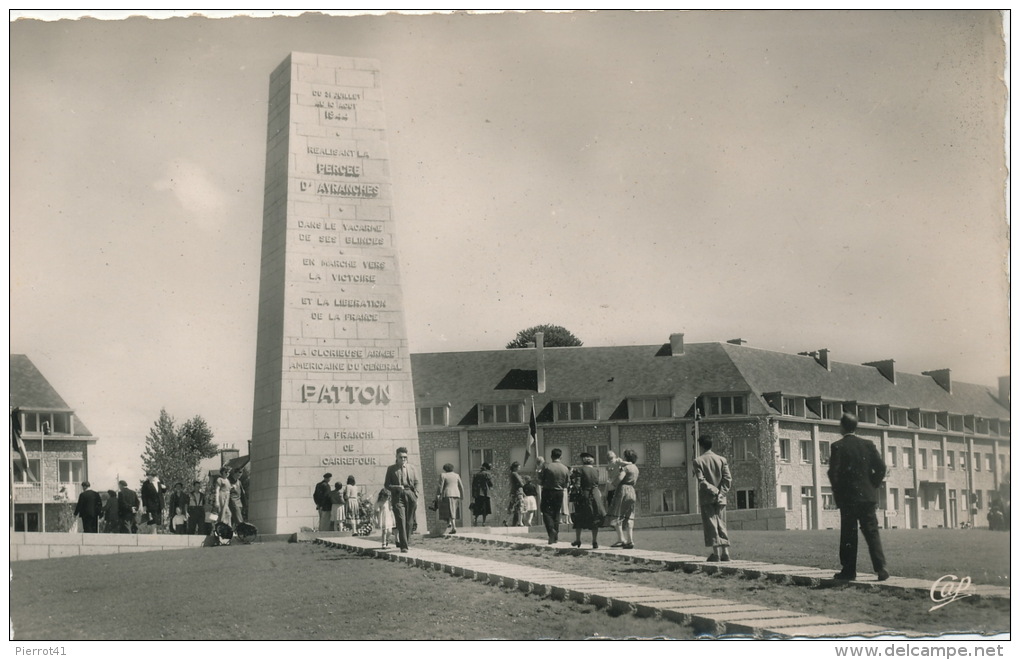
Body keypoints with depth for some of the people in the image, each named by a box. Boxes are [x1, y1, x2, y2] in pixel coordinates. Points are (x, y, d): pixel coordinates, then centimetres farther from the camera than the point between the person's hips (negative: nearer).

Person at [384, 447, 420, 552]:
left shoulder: (412, 468, 13)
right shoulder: (391, 469, 8)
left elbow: (416, 484, 13)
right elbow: (387, 484, 7)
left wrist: (415, 498, 2)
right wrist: (396, 487, -11)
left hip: (410, 496, 2)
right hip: (397, 496, -2)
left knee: (409, 522, 6)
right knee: (401, 521, -12)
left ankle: (407, 542, 21)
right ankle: (403, 546, -15)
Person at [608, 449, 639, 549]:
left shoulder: (626, 467, -8)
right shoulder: (635, 468, 19)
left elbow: (620, 478, -23)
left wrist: (612, 484, -5)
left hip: (623, 490, -8)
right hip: (632, 491, 8)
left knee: (617, 516, -3)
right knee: (628, 517, 6)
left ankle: (620, 539, -11)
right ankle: (630, 540, -1)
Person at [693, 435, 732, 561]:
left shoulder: (698, 461, -5)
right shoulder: (721, 459, 6)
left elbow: (701, 480, -13)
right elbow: (728, 479, -2)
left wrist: (715, 491, -11)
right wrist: (721, 493, -4)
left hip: (706, 498, -3)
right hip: (720, 499, 4)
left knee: (711, 526, -1)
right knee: (721, 525, 9)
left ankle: (716, 553, -5)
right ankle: (725, 553, 5)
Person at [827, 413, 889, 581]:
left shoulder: (838, 446, -7)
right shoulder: (868, 444, 4)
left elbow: (834, 472, -12)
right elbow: (881, 468, 0)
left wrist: (837, 492, 0)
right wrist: (873, 486, 10)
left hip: (847, 497, -3)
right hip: (867, 496, 3)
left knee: (848, 535, 3)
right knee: (872, 533, 3)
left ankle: (849, 570, 4)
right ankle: (880, 569, -5)